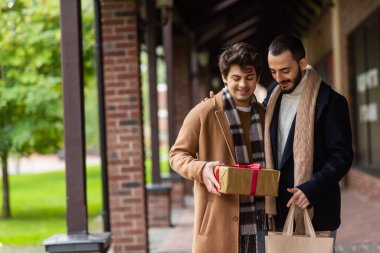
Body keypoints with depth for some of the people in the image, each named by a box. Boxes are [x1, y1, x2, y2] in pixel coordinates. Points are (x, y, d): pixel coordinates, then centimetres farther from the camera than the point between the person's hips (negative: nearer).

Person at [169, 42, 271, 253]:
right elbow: (177, 154, 1)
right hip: (218, 218, -5)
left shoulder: (264, 115, 12)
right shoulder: (203, 113, -4)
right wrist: (201, 169, -19)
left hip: (259, 219, 5)